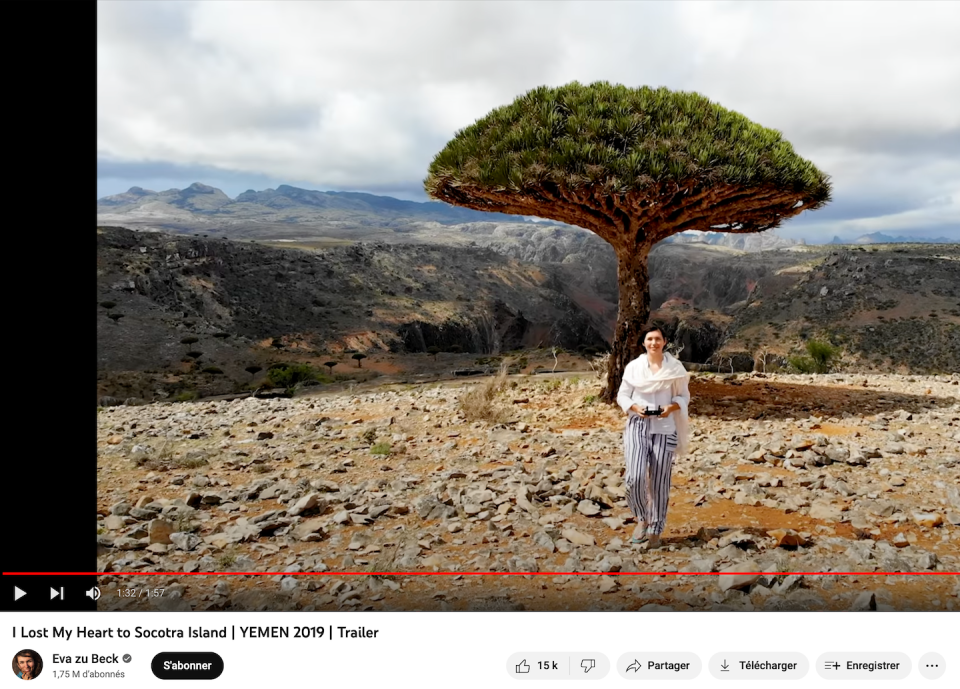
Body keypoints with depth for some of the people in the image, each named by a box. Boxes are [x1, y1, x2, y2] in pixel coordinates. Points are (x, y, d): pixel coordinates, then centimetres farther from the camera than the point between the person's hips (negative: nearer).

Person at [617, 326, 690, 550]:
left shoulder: (675, 367, 2)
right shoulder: (633, 367, 2)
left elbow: (684, 396, 7)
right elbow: (622, 395, 7)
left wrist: (672, 407, -13)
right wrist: (635, 407, -13)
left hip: (664, 428, 0)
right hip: (638, 425, 0)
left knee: (659, 482, 2)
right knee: (635, 476, -15)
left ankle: (655, 530, 19)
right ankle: (642, 519, 12)